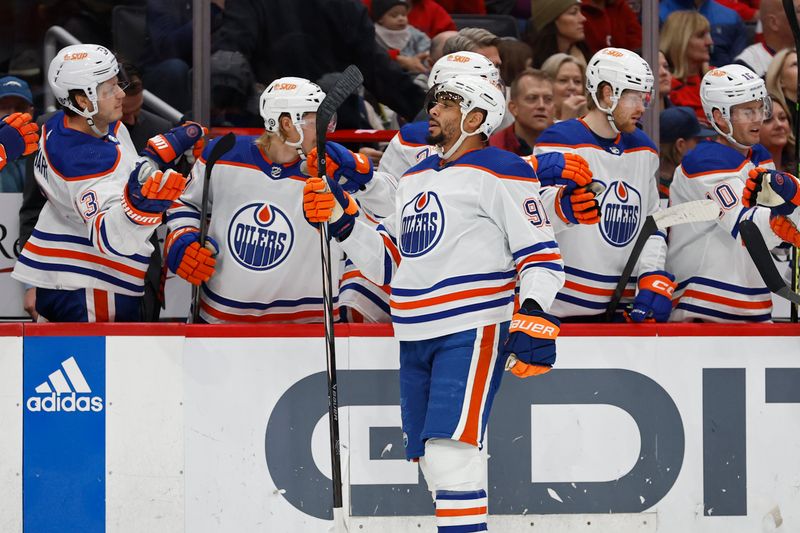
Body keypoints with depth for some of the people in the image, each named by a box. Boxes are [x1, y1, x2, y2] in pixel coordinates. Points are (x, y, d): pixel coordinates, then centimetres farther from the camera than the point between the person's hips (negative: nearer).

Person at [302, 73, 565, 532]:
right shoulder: (416, 178, 19)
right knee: (433, 458, 8)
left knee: (451, 449, -18)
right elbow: (388, 262, 22)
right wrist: (341, 220, 10)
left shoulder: (499, 173, -5)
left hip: (472, 332, -8)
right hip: (417, 336, 8)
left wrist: (534, 315, -24)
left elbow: (541, 254, -10)